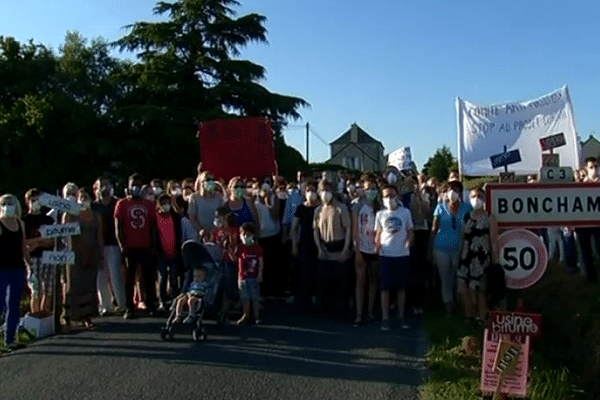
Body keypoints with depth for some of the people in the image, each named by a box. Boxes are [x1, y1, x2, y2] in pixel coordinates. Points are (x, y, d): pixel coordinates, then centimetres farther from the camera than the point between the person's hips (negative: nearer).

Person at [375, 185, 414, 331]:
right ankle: (385, 318, 11)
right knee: (385, 286, 2)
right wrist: (377, 246, -11)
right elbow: (378, 234, 7)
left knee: (401, 286, 9)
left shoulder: (405, 212, 2)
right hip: (385, 254, 0)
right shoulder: (380, 214, 4)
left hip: (402, 254, 0)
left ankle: (401, 316, 20)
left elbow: (410, 231, 7)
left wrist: (408, 242, -13)